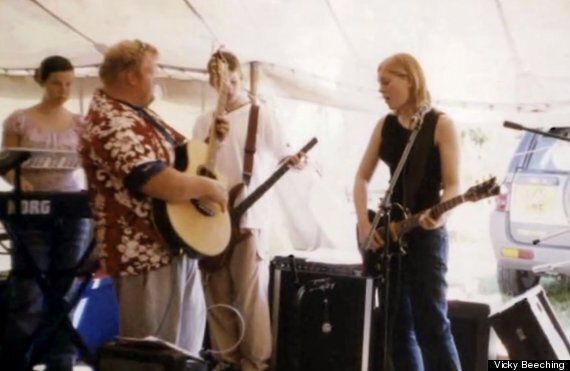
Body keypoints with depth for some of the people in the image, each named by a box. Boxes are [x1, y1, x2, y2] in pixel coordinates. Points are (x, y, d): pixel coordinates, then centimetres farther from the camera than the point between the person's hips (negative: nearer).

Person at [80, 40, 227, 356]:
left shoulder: (137, 112, 13)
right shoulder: (113, 124, -22)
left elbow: (178, 149, 26)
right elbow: (159, 182, -32)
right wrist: (209, 187, -18)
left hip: (177, 242, 11)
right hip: (146, 252, -11)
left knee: (187, 335, 22)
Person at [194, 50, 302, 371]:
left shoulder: (261, 114, 1)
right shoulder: (205, 121, 13)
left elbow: (280, 153, -2)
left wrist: (294, 160, -24)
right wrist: (212, 139, -12)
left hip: (249, 217, -4)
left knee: (251, 294, -3)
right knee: (217, 294, 10)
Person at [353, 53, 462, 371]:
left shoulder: (441, 124, -6)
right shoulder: (385, 125, 9)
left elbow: (453, 184, -10)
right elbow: (362, 177, 10)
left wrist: (440, 215, -30)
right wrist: (364, 223, -3)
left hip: (427, 234, -6)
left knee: (431, 323, -9)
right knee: (399, 325, 9)